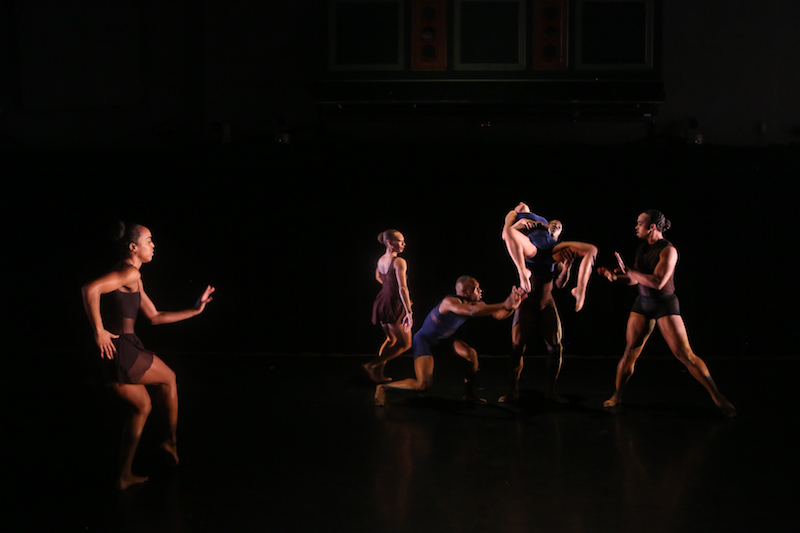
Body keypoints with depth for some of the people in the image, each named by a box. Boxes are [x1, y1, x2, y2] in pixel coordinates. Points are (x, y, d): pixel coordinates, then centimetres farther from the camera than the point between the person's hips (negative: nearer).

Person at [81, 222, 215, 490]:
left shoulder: (134, 278, 18)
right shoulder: (129, 272, -13)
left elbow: (154, 317, 23)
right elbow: (90, 289, -29)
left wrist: (195, 310, 23)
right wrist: (99, 331, -23)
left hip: (114, 356, 9)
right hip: (122, 350, -9)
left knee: (142, 406, 21)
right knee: (168, 377, 17)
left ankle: (125, 475, 25)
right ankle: (172, 439, 32)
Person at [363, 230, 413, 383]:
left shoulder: (381, 260, 6)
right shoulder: (399, 262, -19)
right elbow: (402, 288, -26)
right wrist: (409, 313, -28)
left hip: (381, 301, 9)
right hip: (394, 305, -9)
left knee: (391, 339, 24)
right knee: (405, 344, 2)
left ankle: (378, 374, 26)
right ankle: (372, 365, -6)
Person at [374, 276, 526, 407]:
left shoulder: (473, 304, -8)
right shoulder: (450, 302, -33)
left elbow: (498, 315, -13)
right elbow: (473, 312, -51)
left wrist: (512, 304, -35)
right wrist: (504, 304, -54)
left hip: (442, 339, 8)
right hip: (424, 340, -8)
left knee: (471, 354, -11)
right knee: (423, 384, -20)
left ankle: (469, 394, 8)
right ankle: (383, 387, -1)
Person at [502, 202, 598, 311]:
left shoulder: (543, 220, 46)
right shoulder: (513, 214, 33)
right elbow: (505, 235, 15)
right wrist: (521, 222, 1)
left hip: (550, 245, 5)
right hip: (530, 247, -4)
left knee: (591, 250, -13)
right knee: (510, 233, -40)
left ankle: (580, 290, -23)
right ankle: (523, 273, -35)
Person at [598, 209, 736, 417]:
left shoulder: (668, 250, -17)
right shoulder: (643, 248, 6)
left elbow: (658, 282, -27)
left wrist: (629, 272, -19)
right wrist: (614, 276, 0)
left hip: (665, 305, -6)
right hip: (643, 303, 6)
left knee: (685, 354, -9)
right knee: (630, 352, 5)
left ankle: (717, 396, -1)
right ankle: (617, 396, 18)